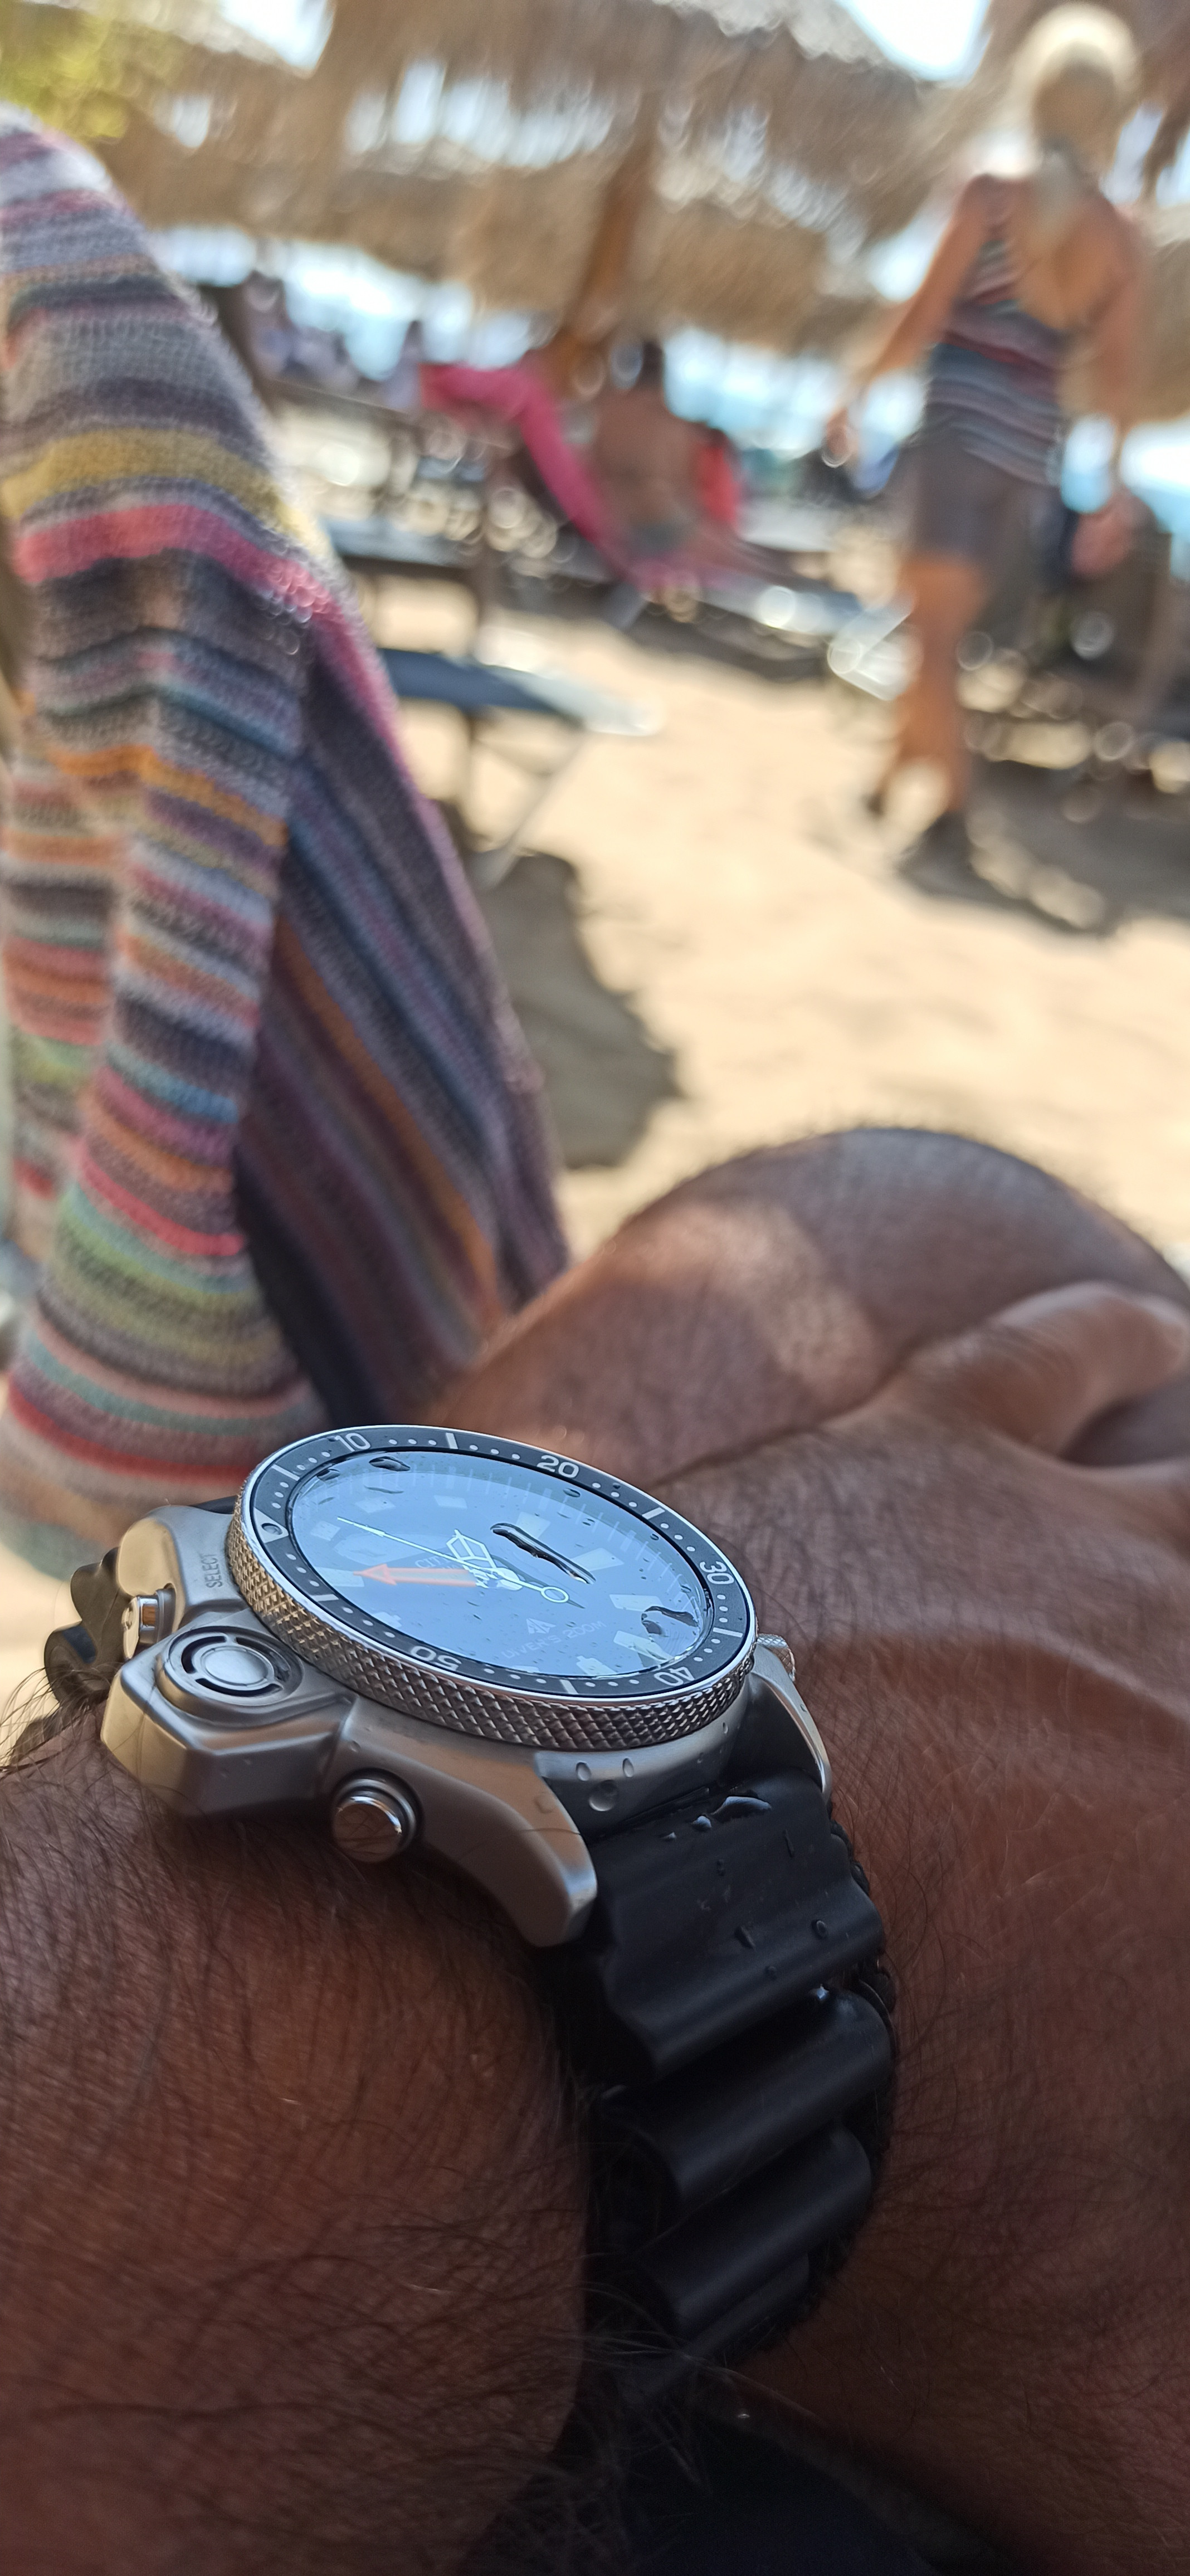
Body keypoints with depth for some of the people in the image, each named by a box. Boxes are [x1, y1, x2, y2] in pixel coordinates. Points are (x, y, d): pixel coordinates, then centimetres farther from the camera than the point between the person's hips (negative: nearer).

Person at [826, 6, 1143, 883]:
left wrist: (858, 392, 6)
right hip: (1033, 444, 5)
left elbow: (923, 320, -6)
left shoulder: (993, 196, -4)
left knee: (934, 628, -8)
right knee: (948, 618, 17)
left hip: (962, 422, -5)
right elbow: (1119, 374, 3)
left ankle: (954, 820, -19)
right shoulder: (1124, 239, 6)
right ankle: (892, 777, 28)